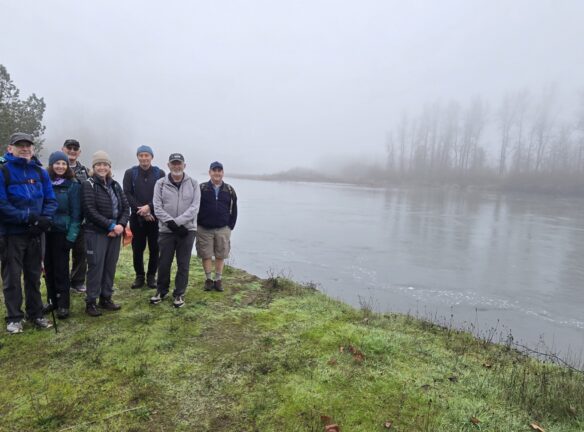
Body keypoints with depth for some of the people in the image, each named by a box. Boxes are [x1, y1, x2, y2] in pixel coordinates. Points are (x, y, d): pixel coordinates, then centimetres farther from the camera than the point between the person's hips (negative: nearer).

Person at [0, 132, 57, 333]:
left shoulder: (40, 172, 7)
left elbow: (51, 200, 5)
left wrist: (44, 219, -12)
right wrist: (26, 217, -20)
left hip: (35, 233, 4)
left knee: (34, 275, 13)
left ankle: (35, 314, 25)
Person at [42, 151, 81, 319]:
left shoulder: (73, 185, -4)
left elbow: (76, 213, -6)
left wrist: (71, 236, -10)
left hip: (62, 232, -3)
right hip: (45, 231, 4)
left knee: (61, 268, 0)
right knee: (48, 267, 10)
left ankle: (63, 304, 10)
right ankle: (52, 300, 24)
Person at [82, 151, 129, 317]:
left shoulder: (115, 185, 11)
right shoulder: (89, 185, -5)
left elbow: (125, 207, 7)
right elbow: (90, 211, -14)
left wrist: (121, 225, -10)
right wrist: (110, 225, -16)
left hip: (115, 232, 5)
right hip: (96, 233, -5)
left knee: (110, 266, 10)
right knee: (96, 266, -2)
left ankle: (106, 298, 22)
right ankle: (90, 302, 10)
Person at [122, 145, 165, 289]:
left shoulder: (160, 173, 3)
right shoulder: (130, 173, 4)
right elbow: (127, 194, -3)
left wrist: (149, 207, -17)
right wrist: (141, 210, -12)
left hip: (155, 217, 0)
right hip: (136, 217, 1)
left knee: (154, 249, 4)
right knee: (137, 248, 8)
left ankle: (151, 276, 18)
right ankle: (139, 276, 22)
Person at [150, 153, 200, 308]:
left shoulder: (193, 183, 1)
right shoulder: (161, 183, 2)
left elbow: (194, 207, -8)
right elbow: (157, 208, -4)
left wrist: (176, 222, -16)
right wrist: (171, 223, -16)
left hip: (187, 230, 0)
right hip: (166, 230, 1)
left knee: (183, 264, 6)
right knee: (164, 263, 10)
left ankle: (179, 294, 21)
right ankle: (161, 291, 30)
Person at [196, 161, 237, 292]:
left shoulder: (229, 190, 5)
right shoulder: (201, 188, 0)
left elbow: (233, 210, 8)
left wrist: (230, 226, 3)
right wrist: (197, 225, -2)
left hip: (223, 229, 1)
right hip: (204, 229, -1)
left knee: (220, 255, 7)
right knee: (206, 255, 5)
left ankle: (218, 279, 20)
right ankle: (208, 279, 20)